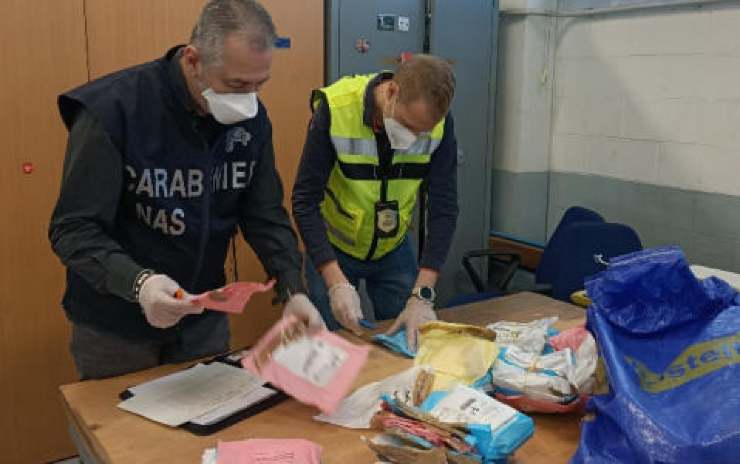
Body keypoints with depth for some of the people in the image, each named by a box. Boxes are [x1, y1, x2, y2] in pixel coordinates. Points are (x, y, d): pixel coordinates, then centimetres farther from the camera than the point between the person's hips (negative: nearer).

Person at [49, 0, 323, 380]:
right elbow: (73, 230, -24)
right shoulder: (113, 109, -24)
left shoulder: (252, 119, -8)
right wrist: (137, 282, -42)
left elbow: (266, 216, -3)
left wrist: (293, 291, -17)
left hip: (204, 319, 4)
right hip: (115, 325, -4)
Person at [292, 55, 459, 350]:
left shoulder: (439, 123, -19)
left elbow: (444, 207, -17)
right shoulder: (335, 109, -27)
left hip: (394, 249, 3)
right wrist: (337, 283, -30)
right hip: (332, 249, -2)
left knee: (409, 343, 11)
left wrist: (422, 295, -24)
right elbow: (305, 202, -23)